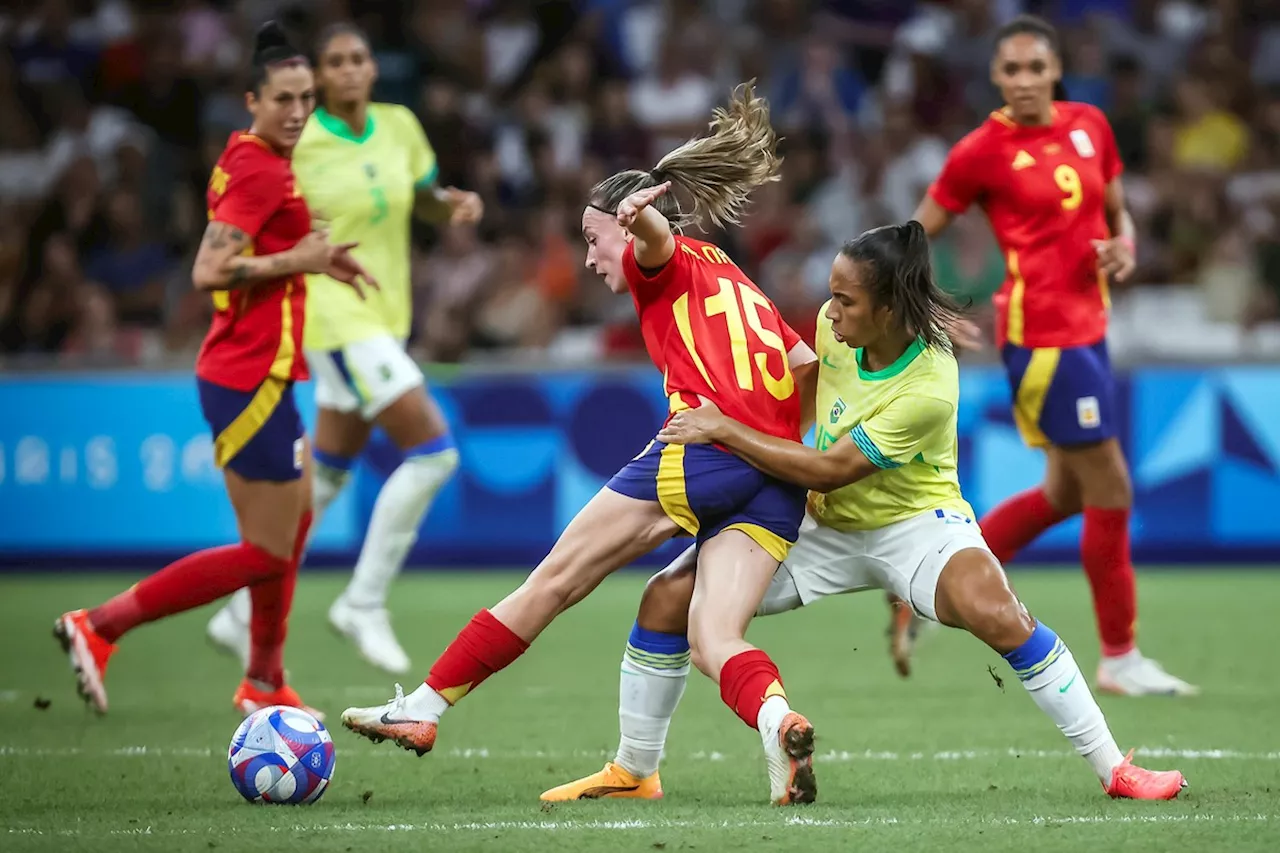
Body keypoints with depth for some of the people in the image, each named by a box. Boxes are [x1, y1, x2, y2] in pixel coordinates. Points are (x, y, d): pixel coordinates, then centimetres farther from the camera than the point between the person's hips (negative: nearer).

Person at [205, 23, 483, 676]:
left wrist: (458, 204, -3)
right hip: (333, 313, -7)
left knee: (326, 475, 13)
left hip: (384, 316, 7)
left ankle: (242, 615, 24)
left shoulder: (399, 127, 4)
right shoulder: (295, 145, -12)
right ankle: (365, 603, -4)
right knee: (434, 452, -15)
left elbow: (425, 200, 18)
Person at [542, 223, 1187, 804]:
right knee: (668, 596, -5)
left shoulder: (928, 390, -30)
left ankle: (1113, 770, -26)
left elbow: (830, 471, -26)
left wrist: (724, 431, -22)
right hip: (826, 525, 6)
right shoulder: (835, 326, -11)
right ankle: (633, 772, 13)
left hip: (914, 520, -6)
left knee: (995, 613, -37)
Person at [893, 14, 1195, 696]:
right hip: (1041, 331, -8)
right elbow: (916, 237, -2)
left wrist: (1124, 246, -3)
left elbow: (1116, 212, 19)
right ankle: (1120, 658, 6)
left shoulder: (1090, 126, 7)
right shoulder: (982, 152, -9)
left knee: (1066, 495, 15)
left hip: (1087, 326, 8)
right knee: (1111, 491, -6)